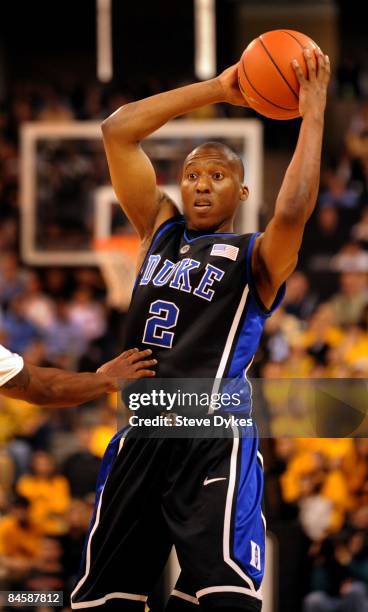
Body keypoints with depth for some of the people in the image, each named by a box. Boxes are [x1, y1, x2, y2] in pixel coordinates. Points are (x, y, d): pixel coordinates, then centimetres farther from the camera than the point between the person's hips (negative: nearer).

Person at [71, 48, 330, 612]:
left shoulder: (256, 256, 5)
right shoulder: (161, 230, 19)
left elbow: (293, 211, -19)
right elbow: (117, 131, 11)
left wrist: (313, 115, -14)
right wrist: (217, 90, 8)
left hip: (216, 436, -5)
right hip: (140, 433, 5)